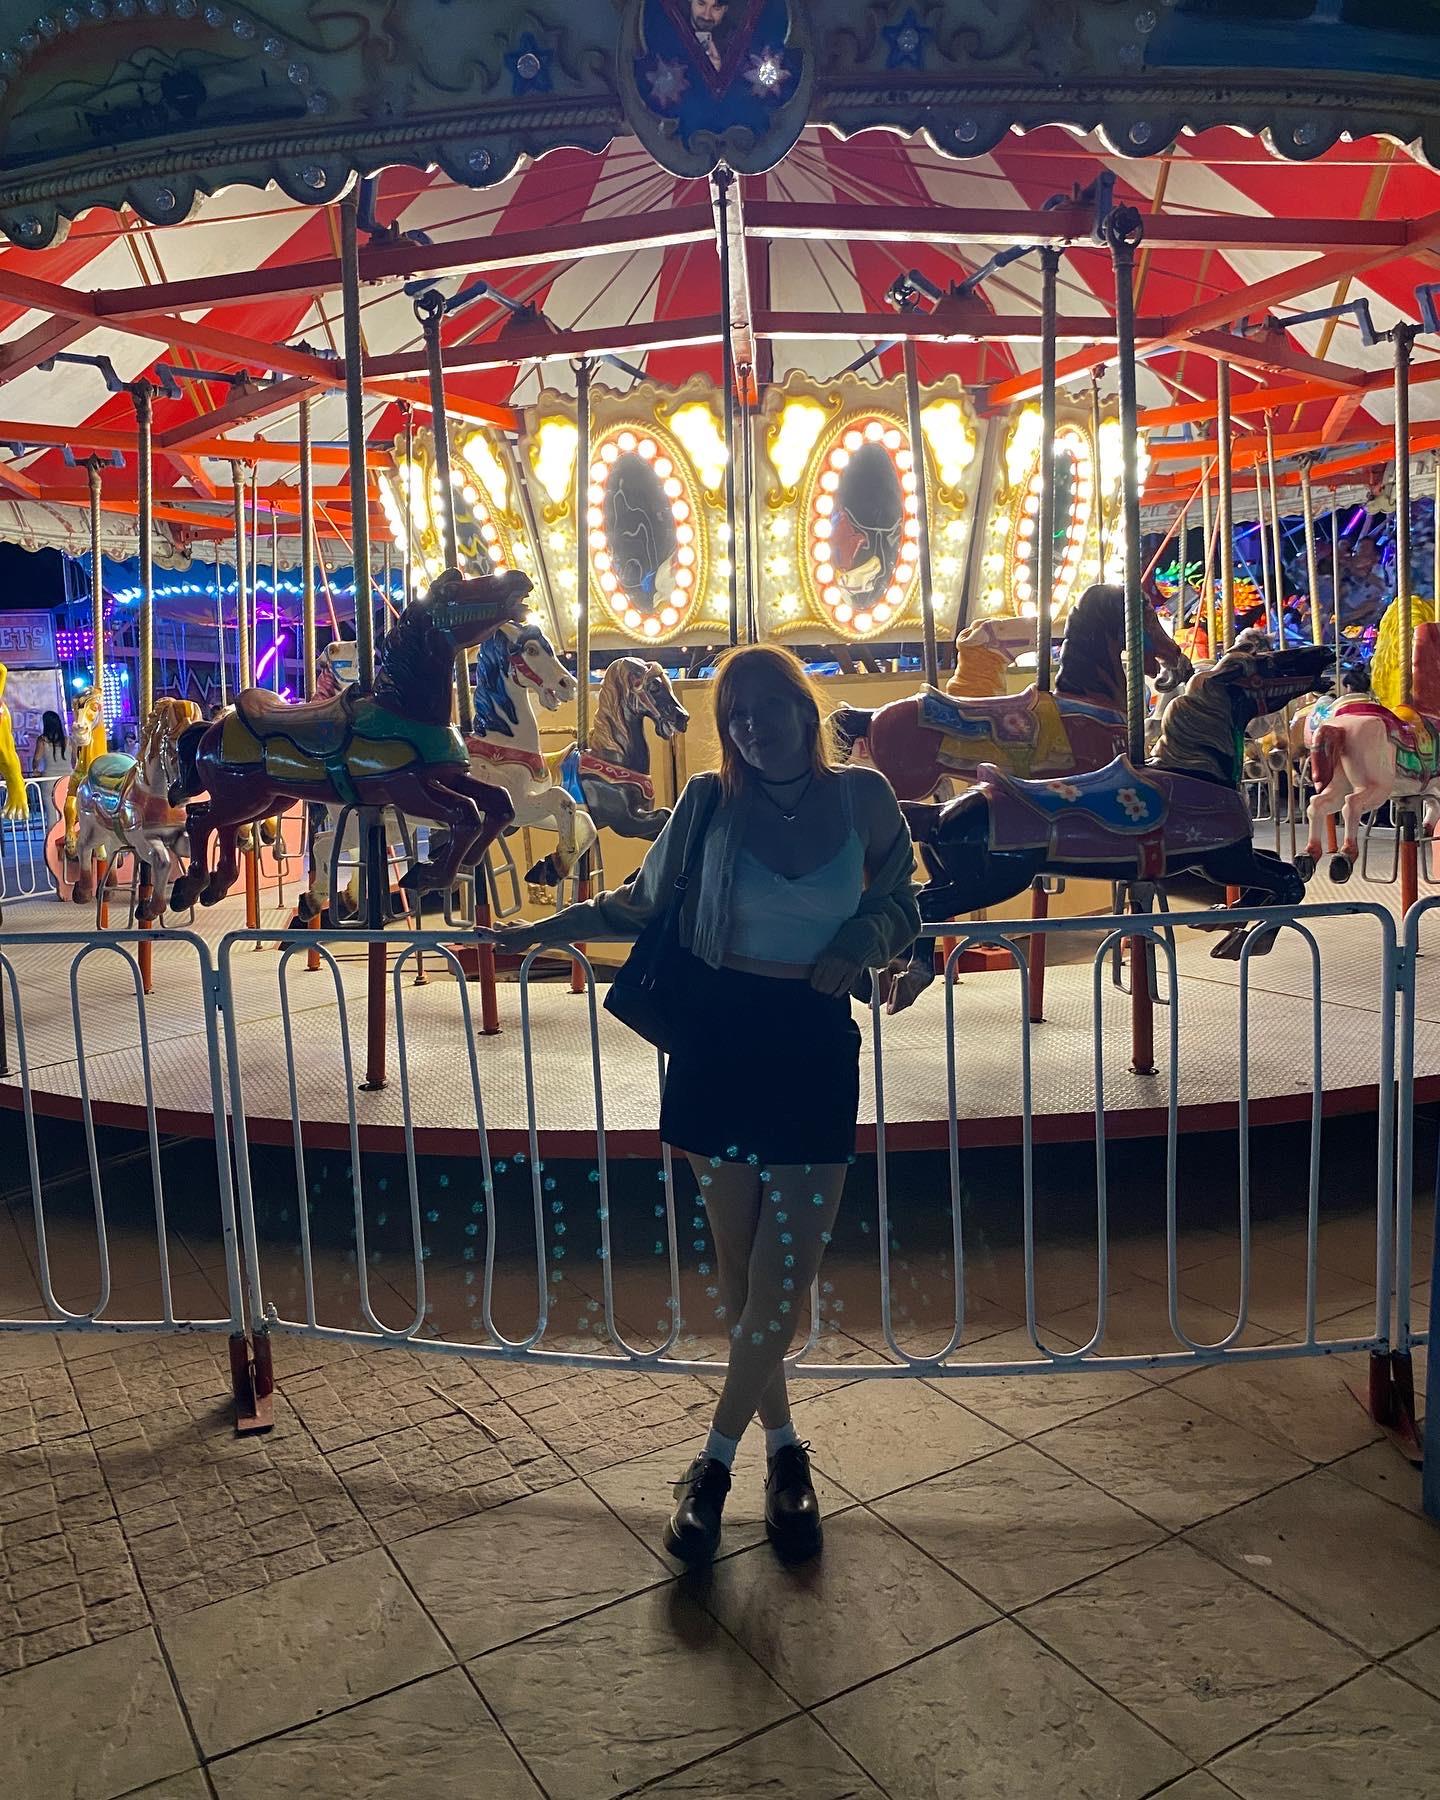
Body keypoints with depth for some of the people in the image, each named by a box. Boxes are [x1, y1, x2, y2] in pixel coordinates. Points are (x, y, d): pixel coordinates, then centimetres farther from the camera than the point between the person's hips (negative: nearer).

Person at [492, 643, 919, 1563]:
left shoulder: (862, 795, 0)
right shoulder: (710, 802, -1)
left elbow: (898, 902, 14)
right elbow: (642, 902, 12)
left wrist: (861, 942, -6)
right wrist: (538, 930, 13)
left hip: (815, 1048, 0)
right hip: (719, 1041, 0)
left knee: (785, 1273, -1)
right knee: (738, 1267, 8)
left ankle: (718, 1459, 19)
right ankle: (783, 1446, 29)